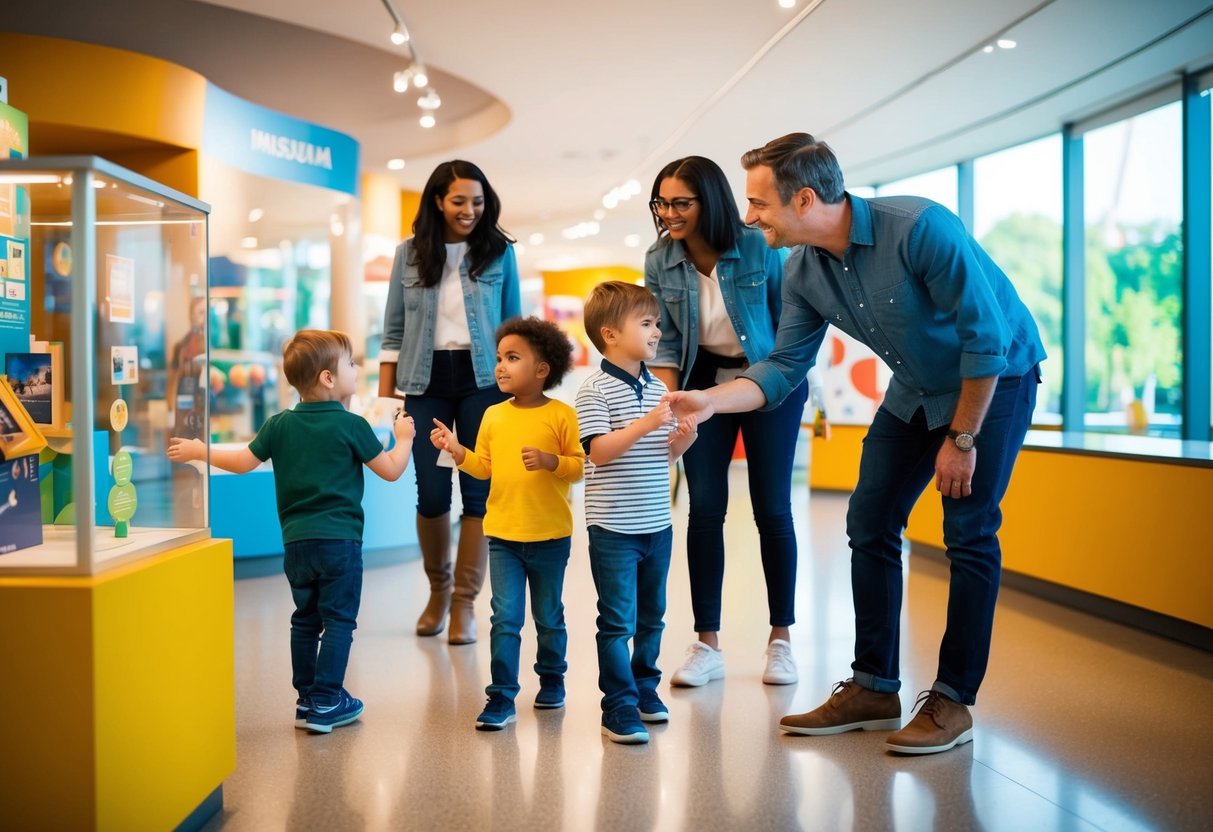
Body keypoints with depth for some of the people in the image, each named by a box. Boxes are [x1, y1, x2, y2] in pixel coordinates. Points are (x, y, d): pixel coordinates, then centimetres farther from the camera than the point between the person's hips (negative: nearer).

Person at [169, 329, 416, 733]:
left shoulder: (280, 424, 4)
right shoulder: (351, 426, -7)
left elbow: (243, 462, 8)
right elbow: (391, 470, -2)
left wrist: (198, 450, 23)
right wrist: (404, 437, 17)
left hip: (296, 541, 5)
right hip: (339, 539, -5)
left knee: (305, 619, 15)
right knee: (339, 619, 1)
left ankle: (306, 700, 21)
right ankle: (325, 703, -1)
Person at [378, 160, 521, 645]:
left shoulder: (499, 252, 3)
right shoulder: (409, 254, 5)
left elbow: (513, 324, 7)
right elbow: (393, 331, 8)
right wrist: (384, 397, 3)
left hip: (483, 380, -1)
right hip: (427, 382, 1)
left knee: (478, 491, -1)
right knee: (431, 494, 1)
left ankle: (465, 601, 10)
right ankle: (438, 588, 25)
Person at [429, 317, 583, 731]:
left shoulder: (561, 415, -7)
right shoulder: (493, 416, 5)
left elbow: (581, 465, -10)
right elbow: (484, 467, 10)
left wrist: (551, 461, -26)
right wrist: (456, 450, -5)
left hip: (550, 536, -2)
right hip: (502, 534, 2)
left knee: (549, 616, 14)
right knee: (505, 617, -2)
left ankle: (551, 678, 35)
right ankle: (501, 697, 2)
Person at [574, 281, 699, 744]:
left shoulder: (657, 387, 9)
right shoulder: (596, 388, -11)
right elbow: (597, 450, -20)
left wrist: (683, 438, -7)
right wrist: (645, 424, -28)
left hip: (657, 524, 7)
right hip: (613, 527, -6)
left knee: (651, 615, 17)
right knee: (617, 621, -2)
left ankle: (644, 685, 33)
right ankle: (619, 706, 4)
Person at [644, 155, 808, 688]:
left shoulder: (759, 248, -18)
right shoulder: (659, 262, -10)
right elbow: (666, 342, -4)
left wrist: (804, 394, -5)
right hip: (704, 383, 2)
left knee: (772, 510, 0)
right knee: (705, 510, -2)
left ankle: (781, 640, 13)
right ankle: (707, 645, 5)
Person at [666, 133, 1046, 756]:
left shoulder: (921, 229, -31)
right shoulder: (803, 272, -10)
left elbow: (987, 337, -26)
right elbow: (784, 367, -5)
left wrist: (961, 439, -20)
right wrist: (710, 400, -21)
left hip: (994, 378, -7)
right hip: (917, 390, 7)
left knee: (968, 535, -9)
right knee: (870, 525, 2)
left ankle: (953, 700, 2)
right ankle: (874, 687, 11)